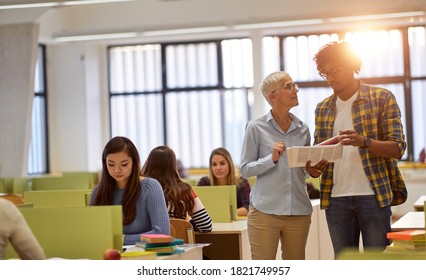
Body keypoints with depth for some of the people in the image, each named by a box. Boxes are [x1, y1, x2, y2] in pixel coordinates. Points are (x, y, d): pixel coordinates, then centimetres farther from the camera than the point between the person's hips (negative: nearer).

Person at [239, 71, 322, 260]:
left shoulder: (302, 129, 10)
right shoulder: (256, 127, -3)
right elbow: (245, 169, -4)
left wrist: (312, 171, 0)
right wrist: (272, 158, -17)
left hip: (299, 211, 5)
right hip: (265, 210, -4)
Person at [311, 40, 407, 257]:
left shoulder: (382, 98, 1)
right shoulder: (323, 109, 13)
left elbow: (398, 148, -6)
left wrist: (364, 142, -25)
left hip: (373, 196, -4)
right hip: (336, 200, 4)